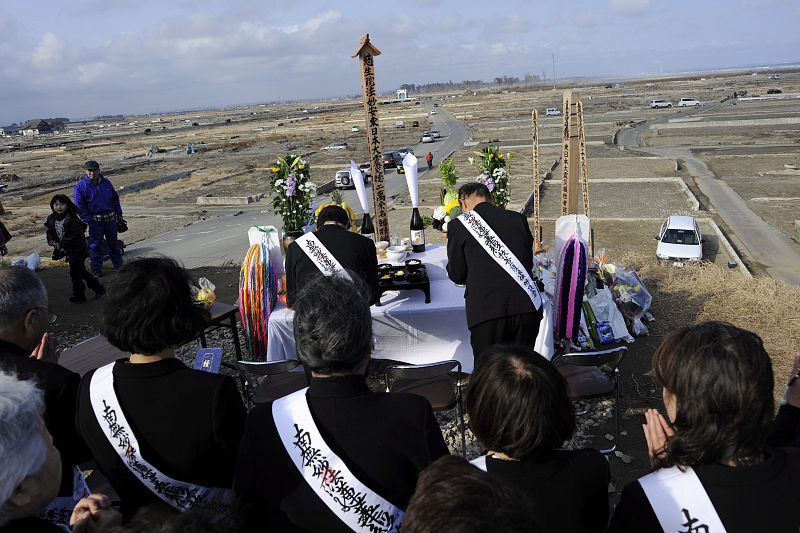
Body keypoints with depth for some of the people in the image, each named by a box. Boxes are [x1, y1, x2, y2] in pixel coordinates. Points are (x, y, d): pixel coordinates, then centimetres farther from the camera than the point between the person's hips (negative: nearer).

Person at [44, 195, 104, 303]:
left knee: (75, 273, 1)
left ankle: (79, 294, 19)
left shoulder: (73, 219, -21)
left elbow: (77, 236, -26)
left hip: (77, 250, -8)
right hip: (68, 251, 8)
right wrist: (51, 241, -11)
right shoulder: (51, 219, 2)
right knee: (81, 271, 18)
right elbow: (50, 232, 11)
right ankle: (97, 288, 31)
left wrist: (61, 244, -25)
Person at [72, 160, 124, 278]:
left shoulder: (106, 183, 7)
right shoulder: (80, 187, -6)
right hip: (95, 221, -4)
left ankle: (119, 265, 25)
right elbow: (80, 207, -6)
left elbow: (115, 200, 13)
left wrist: (119, 216, 10)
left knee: (113, 243, 14)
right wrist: (88, 220, -12)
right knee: (95, 245, 2)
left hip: (111, 219, 4)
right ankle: (96, 268, 10)